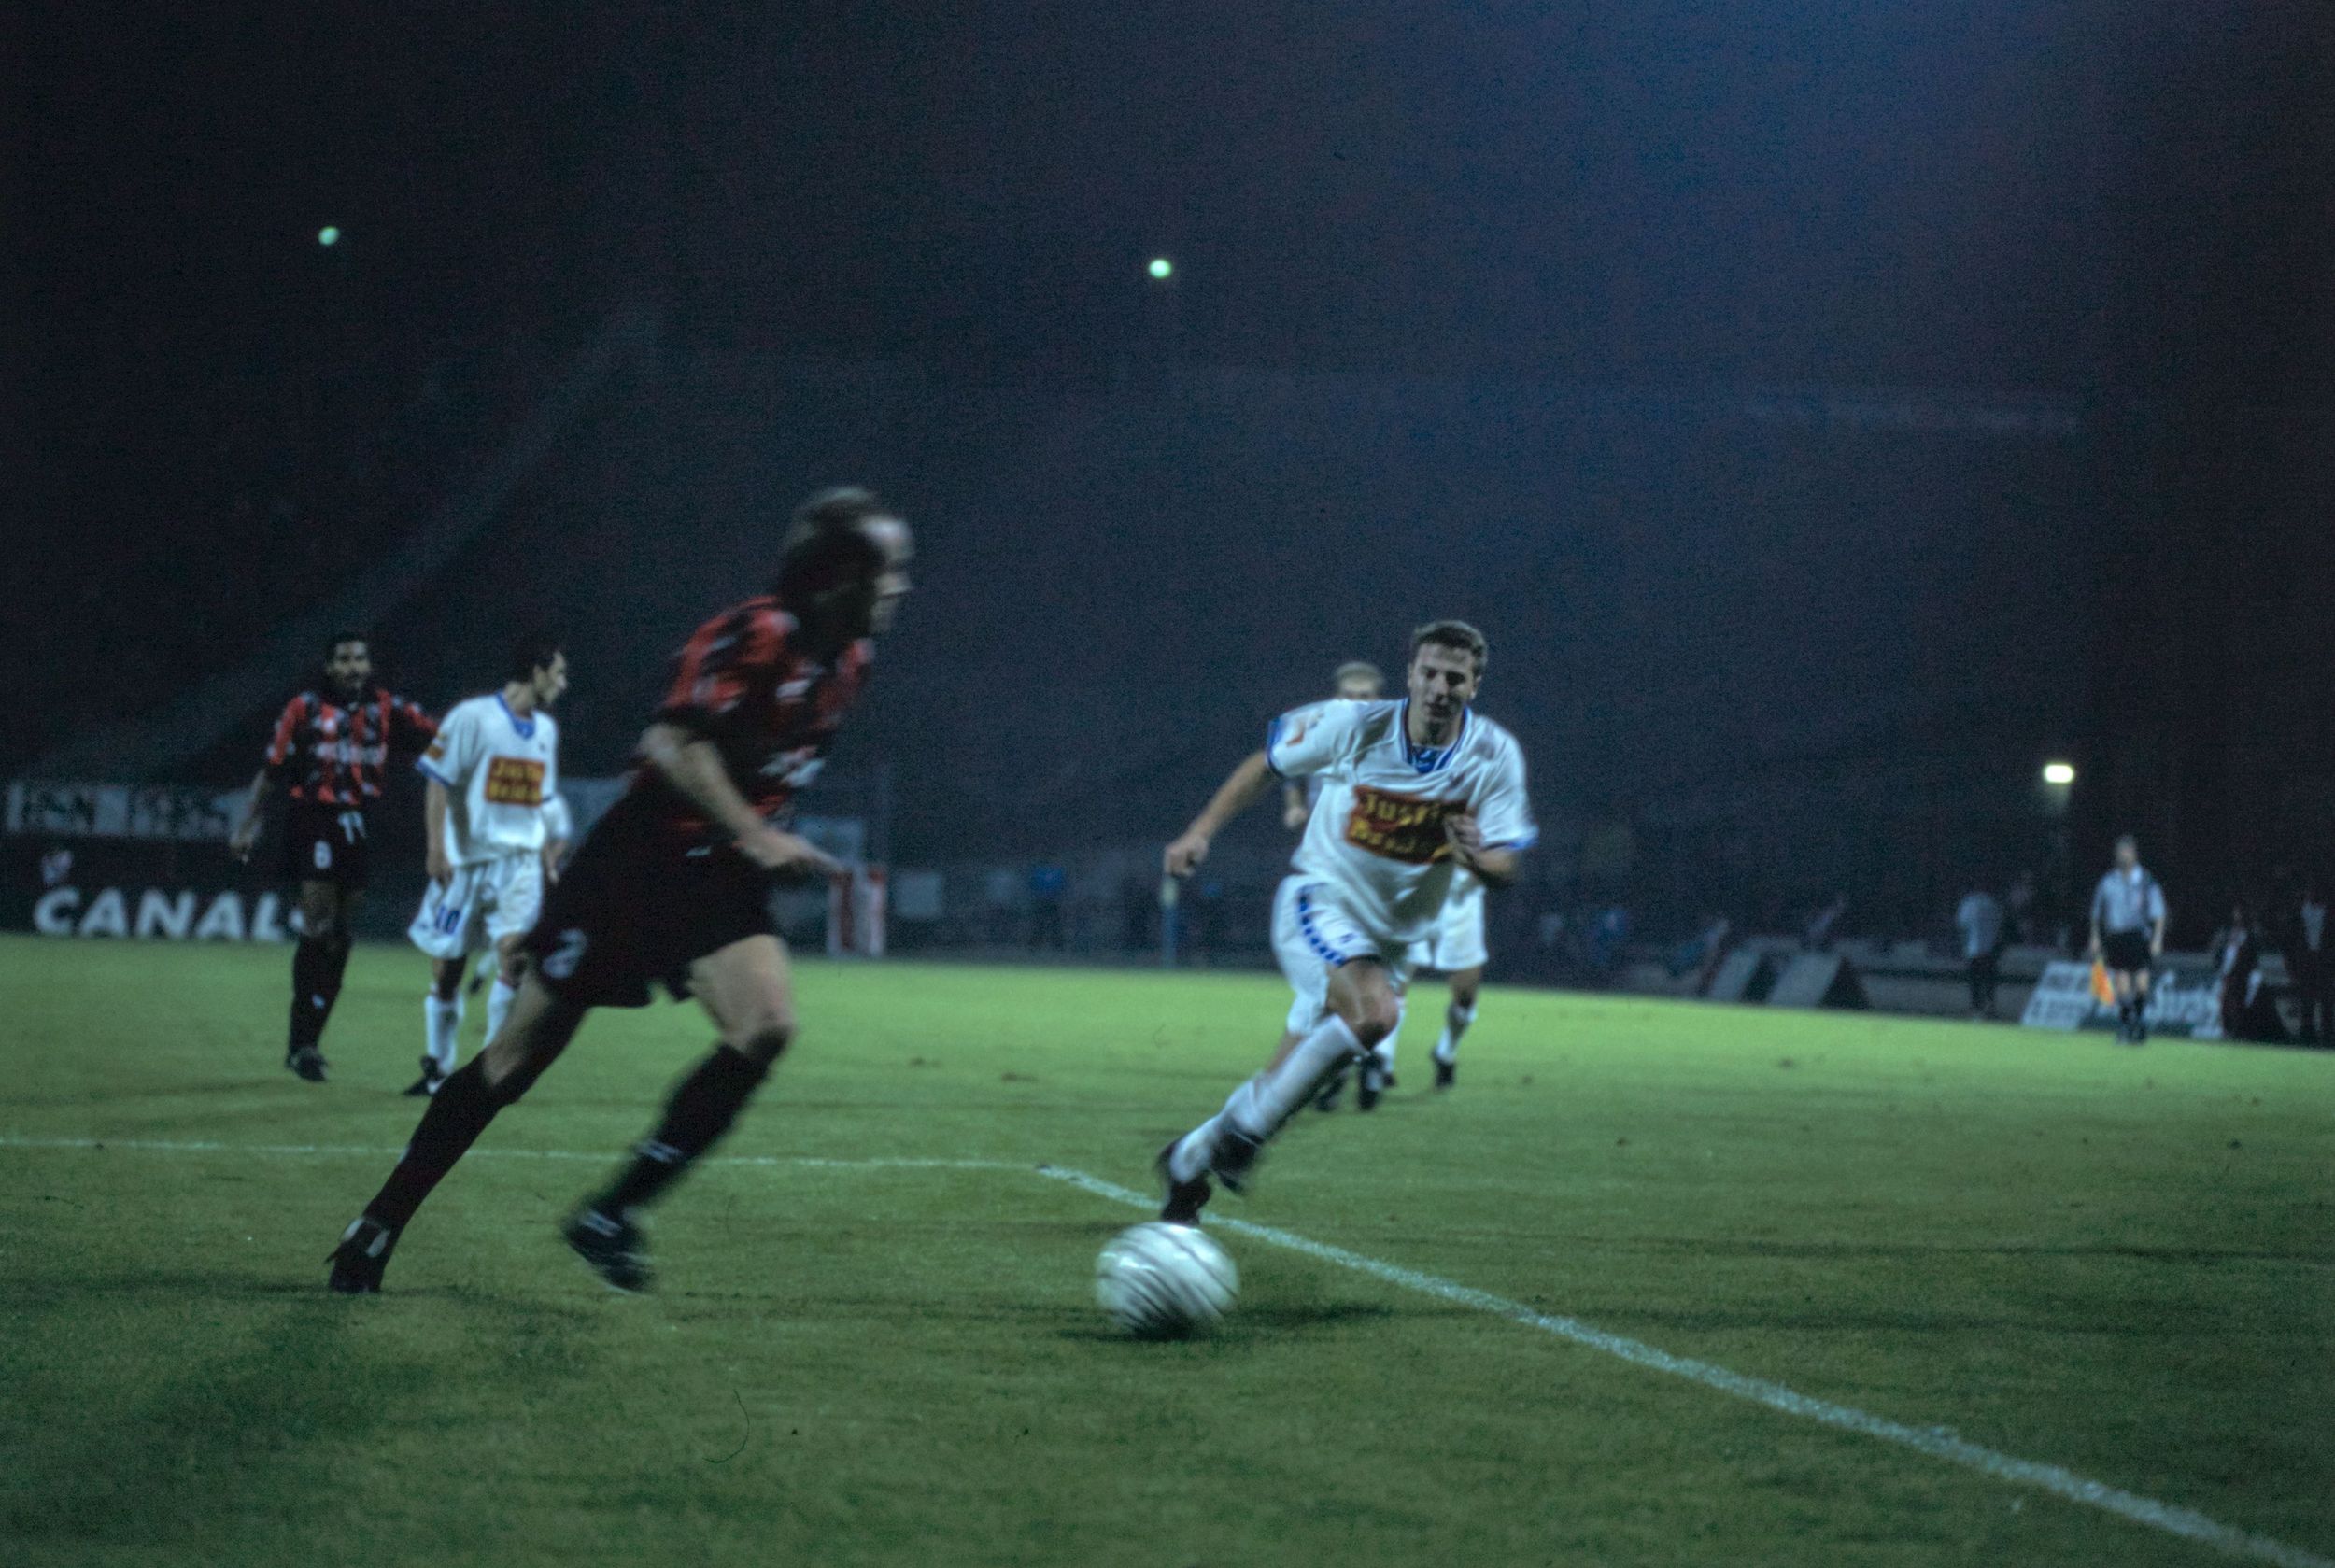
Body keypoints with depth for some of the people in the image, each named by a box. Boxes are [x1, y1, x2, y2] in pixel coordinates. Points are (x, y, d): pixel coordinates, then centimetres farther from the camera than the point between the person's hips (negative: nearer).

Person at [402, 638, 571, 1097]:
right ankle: (437, 1067, 20)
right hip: (466, 859, -4)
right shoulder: (472, 717, -7)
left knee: (513, 951, -16)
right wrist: (437, 848, -16)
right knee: (446, 969, 3)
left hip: (519, 862, 4)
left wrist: (550, 852, 19)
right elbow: (438, 782, -9)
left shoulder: (545, 729, 13)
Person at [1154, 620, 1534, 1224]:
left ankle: (1190, 1161, 29)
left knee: (1296, 1074, 7)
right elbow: (1266, 765, 1)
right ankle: (1243, 1131, -19)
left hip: (1392, 937, 4)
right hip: (1320, 901, -4)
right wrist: (1200, 832, -4)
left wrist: (1478, 857, -30)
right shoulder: (1353, 726, -15)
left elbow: (1505, 866, -7)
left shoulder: (1496, 756, -9)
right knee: (1373, 1011, -32)